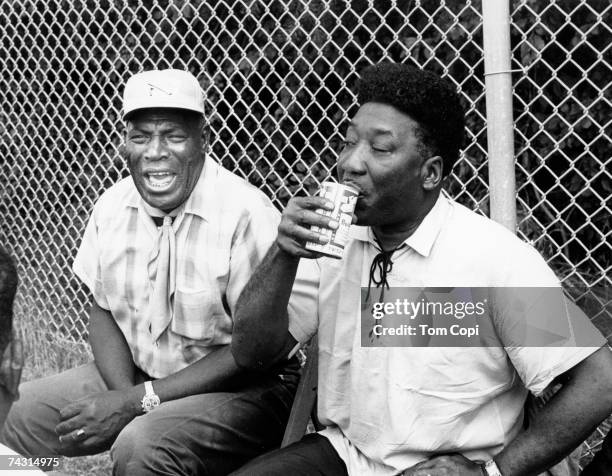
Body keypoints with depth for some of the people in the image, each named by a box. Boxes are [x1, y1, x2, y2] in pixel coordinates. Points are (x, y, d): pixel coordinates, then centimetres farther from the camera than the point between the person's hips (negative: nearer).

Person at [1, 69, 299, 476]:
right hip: (134, 373, 6)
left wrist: (140, 401, -20)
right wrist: (124, 393, -11)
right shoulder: (113, 205, 0)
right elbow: (103, 310, 9)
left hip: (239, 389, -6)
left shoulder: (246, 214, -20)